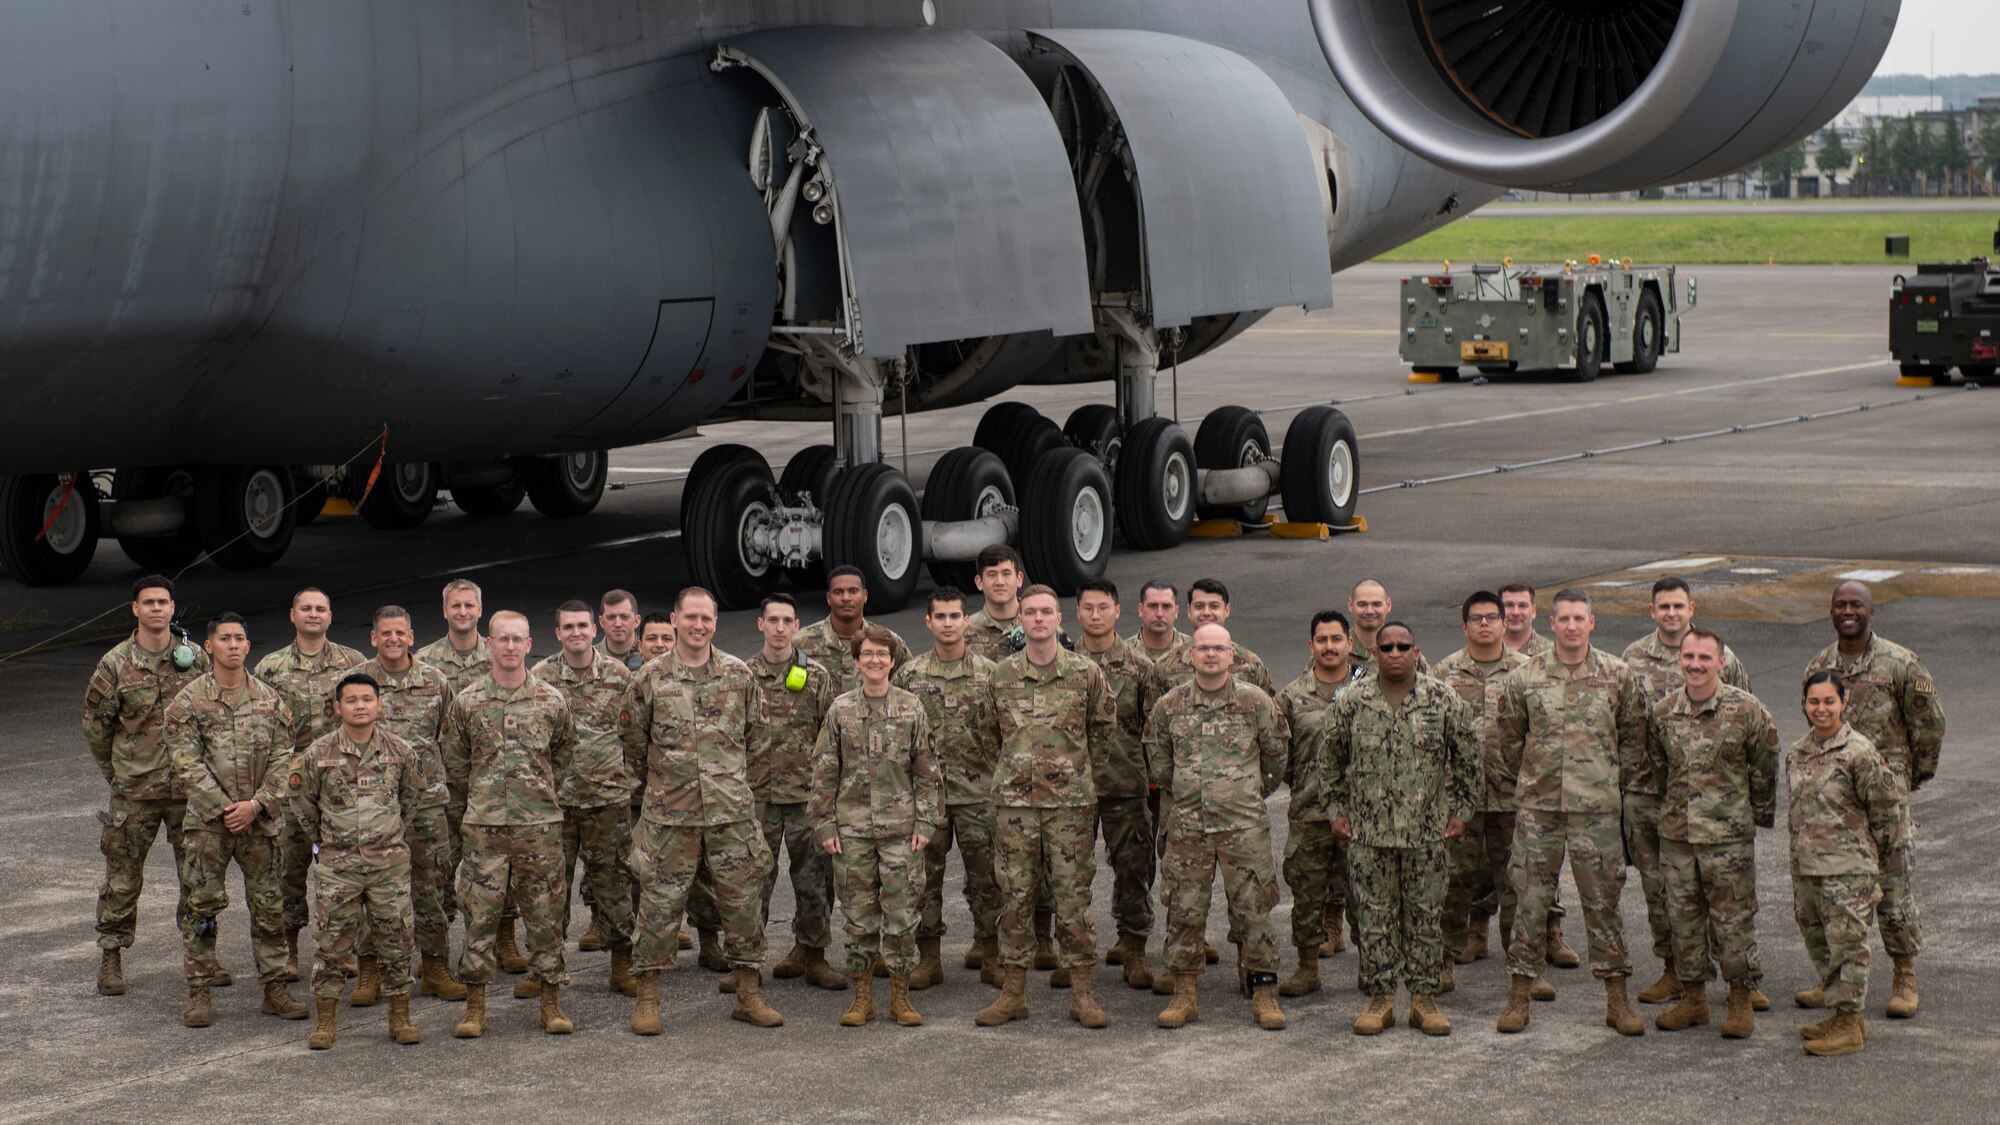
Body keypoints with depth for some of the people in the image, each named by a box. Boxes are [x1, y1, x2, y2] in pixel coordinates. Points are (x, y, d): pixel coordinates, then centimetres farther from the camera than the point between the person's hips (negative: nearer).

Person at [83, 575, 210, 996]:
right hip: (134, 790, -2)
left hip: (189, 787, 2)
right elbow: (95, 722, 6)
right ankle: (111, 955, 13)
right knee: (123, 875, 2)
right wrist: (115, 771, 10)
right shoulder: (115, 664, -3)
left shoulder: (195, 659, 3)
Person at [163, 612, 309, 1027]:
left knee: (269, 904, 5)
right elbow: (188, 762, -7)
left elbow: (282, 758, 3)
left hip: (260, 819, 2)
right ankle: (200, 992, 8)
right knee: (204, 905, 0)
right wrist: (224, 807, -14)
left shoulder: (270, 699, 6)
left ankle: (274, 987, 14)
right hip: (207, 820, -2)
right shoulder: (188, 701, -1)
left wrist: (256, 804, -10)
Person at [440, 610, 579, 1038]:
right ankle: (475, 1006, 8)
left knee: (546, 913, 4)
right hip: (484, 826, 0)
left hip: (541, 824, 1)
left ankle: (551, 1002, 13)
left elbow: (564, 754, 18)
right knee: (480, 913, 1)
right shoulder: (466, 702, 1)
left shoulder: (552, 701, 3)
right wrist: (475, 801, 12)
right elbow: (453, 762, 12)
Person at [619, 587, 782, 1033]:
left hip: (732, 811, 2)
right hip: (669, 814, -2)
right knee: (660, 903, 0)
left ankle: (749, 995, 16)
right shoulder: (651, 678, -1)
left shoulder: (738, 675, 4)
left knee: (743, 901, 5)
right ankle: (647, 999, 10)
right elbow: (635, 741, 9)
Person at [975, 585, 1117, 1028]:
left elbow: (1104, 725, 14)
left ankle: (1082, 994, 7)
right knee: (1015, 896, 4)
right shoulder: (1002, 675, 4)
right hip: (1015, 800, 2)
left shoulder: (1085, 672, 0)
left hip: (1071, 801, -1)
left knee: (1073, 897, 1)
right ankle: (1012, 993, 11)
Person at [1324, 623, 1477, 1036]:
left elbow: (1467, 757, 7)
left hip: (1427, 831, 0)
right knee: (1375, 915, 4)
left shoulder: (1443, 700, -1)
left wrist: (1460, 810, 5)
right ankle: (1380, 998, 12)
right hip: (1368, 831, 0)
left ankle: (1424, 997, 13)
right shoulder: (1352, 701, 0)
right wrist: (1337, 809, 7)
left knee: (1425, 914, 5)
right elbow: (1330, 754, 10)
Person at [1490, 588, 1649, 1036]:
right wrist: (1533, 780, 12)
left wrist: (1614, 782, 8)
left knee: (1603, 899, 3)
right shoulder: (1524, 678, 1)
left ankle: (1617, 999, 11)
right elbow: (1507, 739, 12)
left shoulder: (1618, 676, 1)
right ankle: (1520, 995, 12)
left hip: (1596, 809, 0)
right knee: (1531, 898, 4)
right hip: (1537, 807, 1)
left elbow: (1634, 736, 10)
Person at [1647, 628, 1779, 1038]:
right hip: (1676, 831, 4)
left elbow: (1765, 769, 2)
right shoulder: (1663, 712, 2)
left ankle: (1741, 1001, 10)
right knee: (1683, 917, 9)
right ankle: (1693, 998, 21)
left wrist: (1760, 815, 7)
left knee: (1734, 919, 0)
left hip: (1729, 834, -4)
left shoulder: (1746, 709, -8)